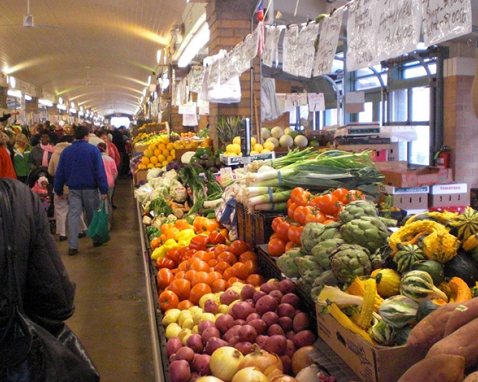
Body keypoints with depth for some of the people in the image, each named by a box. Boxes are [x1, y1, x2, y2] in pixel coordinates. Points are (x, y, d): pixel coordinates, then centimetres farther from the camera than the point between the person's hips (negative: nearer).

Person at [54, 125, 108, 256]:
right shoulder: (93, 150, -8)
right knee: (92, 215, 14)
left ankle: (72, 246, -5)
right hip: (90, 188, -2)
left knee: (73, 215, 1)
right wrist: (104, 190, -11)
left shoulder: (66, 151, 3)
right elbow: (100, 171, -12)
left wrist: (58, 190, 14)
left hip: (73, 188, 2)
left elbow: (60, 173, 6)